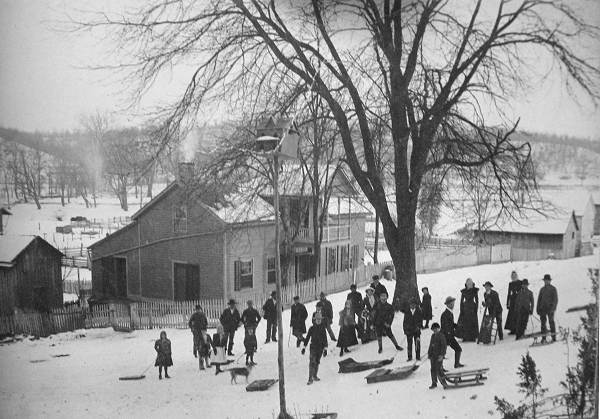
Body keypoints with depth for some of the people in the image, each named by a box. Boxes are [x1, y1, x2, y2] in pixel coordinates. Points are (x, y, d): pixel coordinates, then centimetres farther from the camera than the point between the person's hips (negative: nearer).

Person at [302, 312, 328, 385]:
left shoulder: (323, 328, 1)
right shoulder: (312, 328, -4)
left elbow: (325, 339, 4)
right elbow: (307, 338, 1)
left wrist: (325, 348, -1)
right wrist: (304, 347, -2)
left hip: (320, 347, 3)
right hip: (313, 347, -3)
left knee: (317, 362, 12)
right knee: (312, 362, -12)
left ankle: (314, 376, 26)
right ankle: (310, 378, -11)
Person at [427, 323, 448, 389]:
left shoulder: (441, 336, -10)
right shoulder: (433, 336, 13)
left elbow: (444, 346, -13)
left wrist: (441, 355, -18)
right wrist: (429, 353, 17)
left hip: (439, 356, -7)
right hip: (433, 355, 7)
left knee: (438, 370, -11)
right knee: (433, 369, 9)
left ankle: (443, 382, 2)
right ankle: (434, 383, 18)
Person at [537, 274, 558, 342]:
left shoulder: (553, 289, 2)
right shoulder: (542, 289, 16)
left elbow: (555, 299, -3)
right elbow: (539, 299, 17)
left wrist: (553, 307, -14)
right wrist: (538, 309, 11)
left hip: (550, 308, -4)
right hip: (543, 308, 4)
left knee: (551, 321, -5)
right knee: (543, 322, -1)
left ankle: (553, 337, 2)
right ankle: (543, 337, 0)